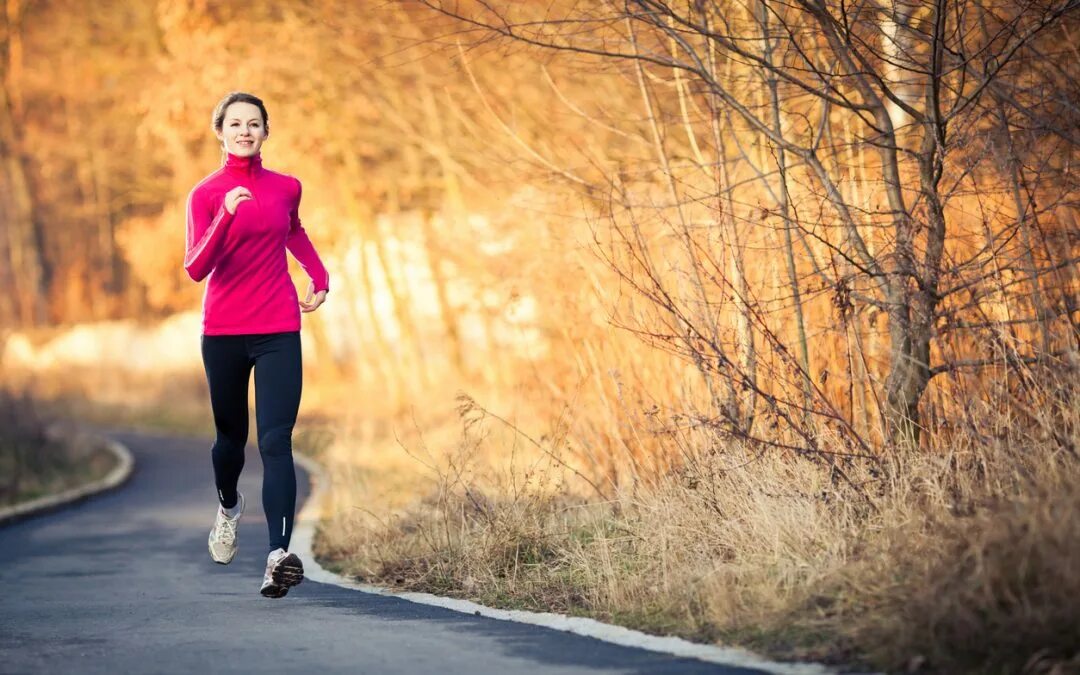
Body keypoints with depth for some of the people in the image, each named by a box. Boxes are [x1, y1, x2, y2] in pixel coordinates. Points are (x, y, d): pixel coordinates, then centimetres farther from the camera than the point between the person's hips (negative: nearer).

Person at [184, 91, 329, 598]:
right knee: (231, 436, 15)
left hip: (278, 333, 0)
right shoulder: (206, 194, -3)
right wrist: (226, 216, -28)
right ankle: (228, 507, 48)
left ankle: (279, 555, -24)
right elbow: (195, 268, -16)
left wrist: (320, 277, 15)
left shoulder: (286, 188, 6)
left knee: (276, 442, -13)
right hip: (222, 333, 0)